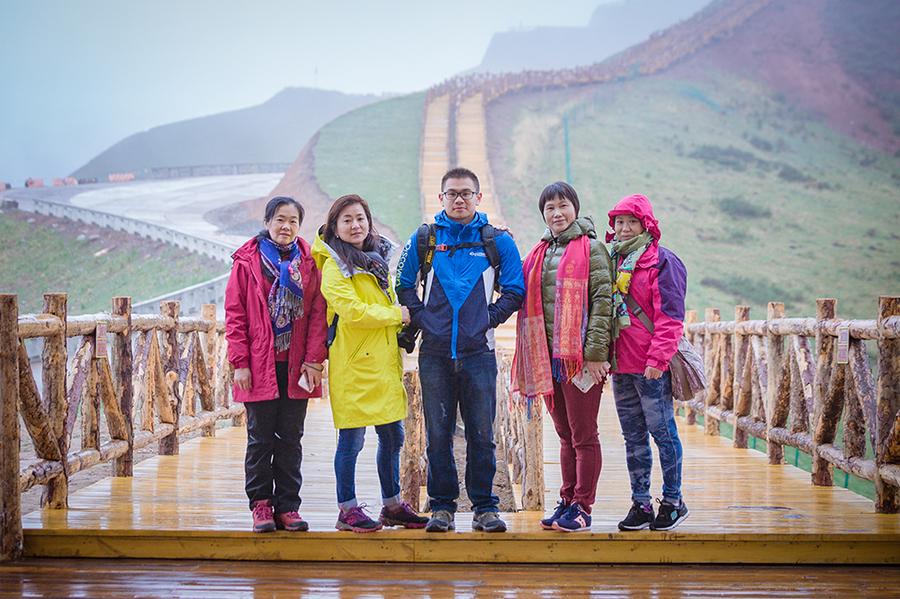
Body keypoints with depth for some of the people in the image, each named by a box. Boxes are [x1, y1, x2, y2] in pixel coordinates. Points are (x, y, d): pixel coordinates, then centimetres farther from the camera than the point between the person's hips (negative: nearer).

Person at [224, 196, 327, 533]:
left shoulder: (309, 263, 6)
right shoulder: (247, 261, 1)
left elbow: (318, 313, 3)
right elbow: (235, 314, -1)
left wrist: (314, 359, -6)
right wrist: (240, 362, -7)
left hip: (297, 366, 2)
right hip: (259, 366, -2)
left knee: (291, 438, 7)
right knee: (260, 438, 4)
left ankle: (287, 507, 13)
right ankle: (261, 505, 13)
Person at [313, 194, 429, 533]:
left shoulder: (378, 257, 16)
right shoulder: (334, 266, -9)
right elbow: (352, 311, -20)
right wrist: (398, 315, -12)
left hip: (384, 362, 8)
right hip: (353, 363, -8)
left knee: (392, 435, 12)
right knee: (351, 438, -3)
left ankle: (392, 505, 24)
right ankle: (347, 511, 7)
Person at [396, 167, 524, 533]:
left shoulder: (497, 241, 6)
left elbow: (515, 290, 8)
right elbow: (404, 284, 14)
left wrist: (489, 318, -2)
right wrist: (420, 318, 1)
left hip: (478, 352, -1)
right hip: (435, 352, 1)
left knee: (481, 435, 1)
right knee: (438, 435, 3)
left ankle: (485, 507, 9)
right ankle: (442, 506, 11)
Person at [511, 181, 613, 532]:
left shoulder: (590, 248, -3)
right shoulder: (540, 253, 17)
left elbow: (602, 301, -10)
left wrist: (595, 352, -17)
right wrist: (534, 355, 12)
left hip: (580, 356, -6)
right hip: (549, 356, 7)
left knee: (583, 435, -1)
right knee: (565, 435, 12)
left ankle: (582, 507, 2)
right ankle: (567, 502, 18)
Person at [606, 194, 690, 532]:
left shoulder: (662, 261, -5)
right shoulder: (614, 262, 16)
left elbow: (669, 316, -11)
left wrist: (657, 358, -18)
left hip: (651, 366, -7)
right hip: (620, 365, 7)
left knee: (662, 431, -1)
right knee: (633, 437, 10)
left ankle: (673, 501, 9)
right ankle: (640, 504, 16)